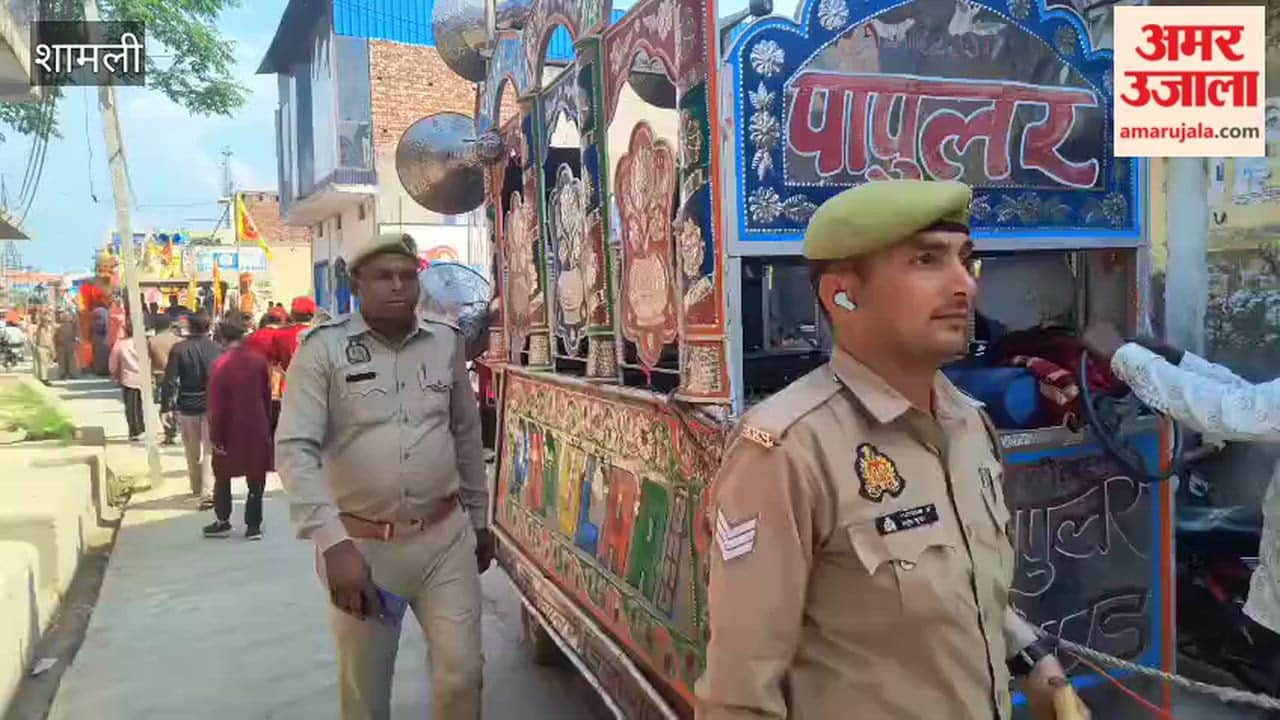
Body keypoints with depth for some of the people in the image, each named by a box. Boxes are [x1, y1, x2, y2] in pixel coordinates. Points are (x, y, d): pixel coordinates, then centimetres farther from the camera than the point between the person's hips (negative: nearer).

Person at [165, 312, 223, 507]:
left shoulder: (178, 350, -7)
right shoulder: (217, 349, -5)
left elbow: (169, 380, -9)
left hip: (187, 406, 1)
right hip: (213, 405, -1)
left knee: (192, 450, 18)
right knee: (210, 449, 1)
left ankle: (197, 487, 32)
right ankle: (208, 492, -11)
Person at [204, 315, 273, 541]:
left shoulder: (221, 364, -13)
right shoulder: (259, 359, -3)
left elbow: (216, 405, -12)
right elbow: (267, 395, 3)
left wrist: (215, 436, -6)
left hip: (231, 430, -2)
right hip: (257, 428, 2)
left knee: (223, 476, 16)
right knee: (256, 477, 8)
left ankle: (223, 522, 23)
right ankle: (253, 525, 8)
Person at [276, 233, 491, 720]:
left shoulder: (446, 342, 3)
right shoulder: (323, 348, -9)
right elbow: (294, 449, -14)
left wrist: (479, 519, 17)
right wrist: (332, 542, -24)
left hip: (446, 536, 2)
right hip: (360, 542, -2)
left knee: (461, 673, 4)